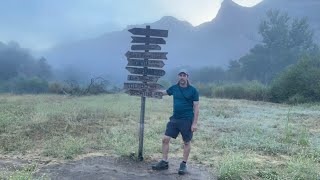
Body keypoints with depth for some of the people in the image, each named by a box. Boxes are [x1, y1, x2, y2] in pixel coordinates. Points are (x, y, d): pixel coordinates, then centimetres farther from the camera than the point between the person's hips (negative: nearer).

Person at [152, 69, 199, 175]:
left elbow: (196, 107, -8)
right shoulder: (174, 88, 5)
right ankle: (164, 162, 13)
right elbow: (164, 92, 25)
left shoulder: (193, 90, -7)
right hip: (174, 119, 4)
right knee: (165, 139, 1)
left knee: (186, 142, 7)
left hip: (187, 120, -4)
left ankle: (184, 164, 22)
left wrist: (194, 123, -13)